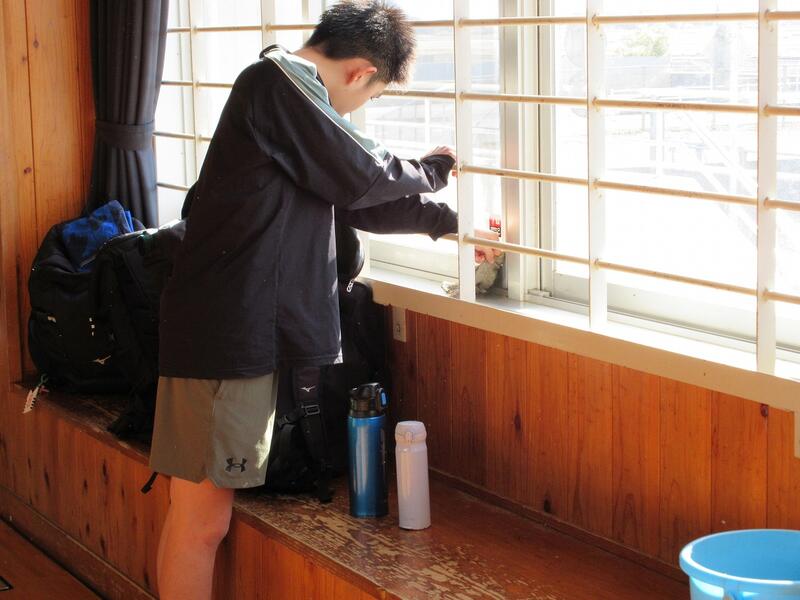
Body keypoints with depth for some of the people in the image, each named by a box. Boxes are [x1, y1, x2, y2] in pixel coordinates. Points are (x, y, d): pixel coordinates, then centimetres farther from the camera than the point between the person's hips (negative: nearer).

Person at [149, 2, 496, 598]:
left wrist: (449, 219, 30)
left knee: (205, 516, 11)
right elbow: (366, 176, -8)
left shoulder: (283, 89, 22)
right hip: (224, 334, -10)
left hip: (244, 332, 10)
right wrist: (437, 166, 11)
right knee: (200, 520, -4)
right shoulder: (280, 82, -10)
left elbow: (356, 201, 28)